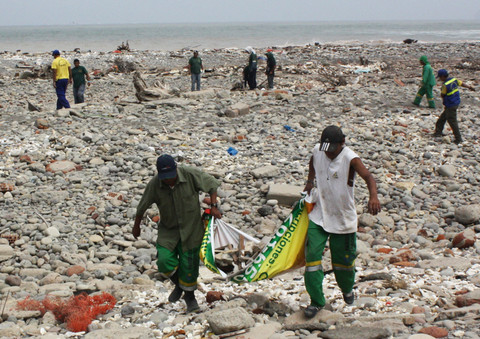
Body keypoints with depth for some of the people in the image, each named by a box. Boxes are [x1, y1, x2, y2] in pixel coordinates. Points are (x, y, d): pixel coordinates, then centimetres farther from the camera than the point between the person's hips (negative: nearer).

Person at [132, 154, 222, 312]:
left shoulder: (190, 175, -20)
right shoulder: (154, 185, -16)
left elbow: (211, 184, -5)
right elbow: (142, 206, 0)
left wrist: (214, 206, -13)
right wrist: (136, 226, 12)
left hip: (191, 228, -1)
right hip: (168, 229, 1)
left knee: (188, 264, 2)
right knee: (164, 261, -15)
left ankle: (189, 295, 28)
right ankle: (178, 284, 17)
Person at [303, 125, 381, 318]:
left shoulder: (350, 158, -22)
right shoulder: (318, 151, -5)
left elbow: (367, 176, -39)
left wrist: (373, 196, -58)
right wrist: (310, 181, 9)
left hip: (343, 219, -3)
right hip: (319, 216, 3)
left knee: (343, 260, 11)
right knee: (312, 256, -9)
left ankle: (347, 289, 44)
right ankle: (316, 301, 2)